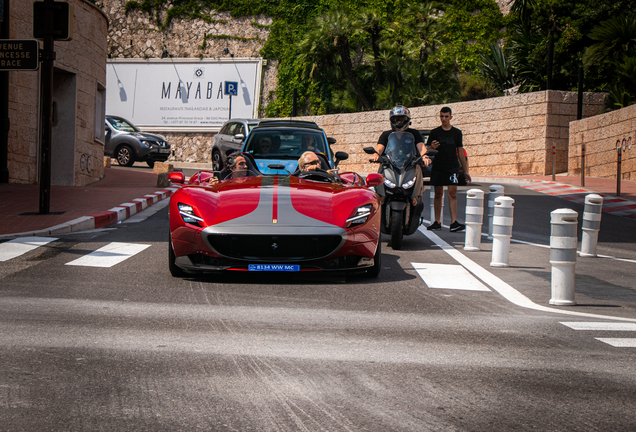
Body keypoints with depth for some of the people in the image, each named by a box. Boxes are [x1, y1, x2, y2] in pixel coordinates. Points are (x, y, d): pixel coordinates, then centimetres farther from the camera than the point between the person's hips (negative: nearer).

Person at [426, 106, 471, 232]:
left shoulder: (456, 133, 9)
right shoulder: (435, 132, 7)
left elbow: (460, 152, 14)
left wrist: (466, 171, 12)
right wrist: (432, 147, -17)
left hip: (452, 167, -1)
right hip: (437, 167, 1)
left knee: (452, 193, -10)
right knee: (438, 194, 5)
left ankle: (454, 222, -16)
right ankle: (437, 222, 13)